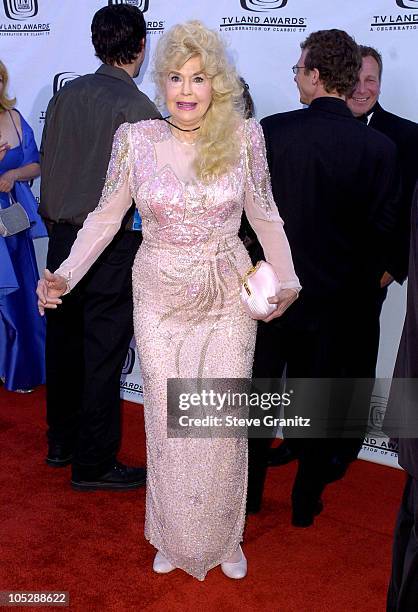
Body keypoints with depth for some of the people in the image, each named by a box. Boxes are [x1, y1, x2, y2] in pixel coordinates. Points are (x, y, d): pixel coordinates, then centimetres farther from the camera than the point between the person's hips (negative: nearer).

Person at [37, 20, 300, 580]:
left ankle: (225, 537, 35)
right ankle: (173, 537, 36)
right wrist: (65, 275, -13)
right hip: (160, 301, 0)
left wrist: (287, 281, -9)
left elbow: (265, 216, 3)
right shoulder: (135, 139, -6)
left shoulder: (244, 137, -6)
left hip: (228, 301, 0)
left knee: (224, 425, 9)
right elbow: (107, 216, 0)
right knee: (167, 424, 11)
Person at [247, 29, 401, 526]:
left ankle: (248, 491, 29)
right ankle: (305, 502, 28)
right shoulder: (379, 148, -9)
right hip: (334, 299, 1)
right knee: (315, 404, 15)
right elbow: (380, 232, -5)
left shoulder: (270, 131, -11)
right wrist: (358, 288, 10)